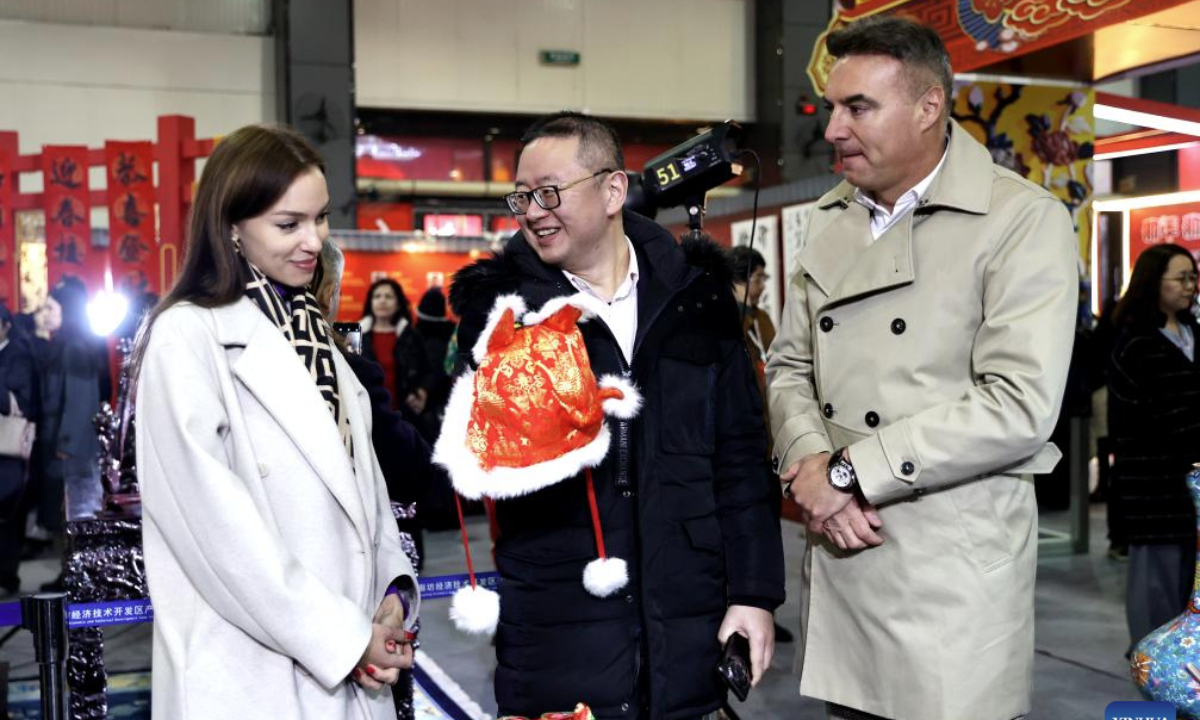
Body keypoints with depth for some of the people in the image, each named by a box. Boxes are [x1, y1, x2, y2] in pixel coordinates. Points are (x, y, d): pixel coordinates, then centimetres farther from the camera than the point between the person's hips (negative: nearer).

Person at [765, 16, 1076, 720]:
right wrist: (810, 466, -9)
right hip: (837, 547, 5)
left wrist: (849, 472, -15)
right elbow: (790, 365, 11)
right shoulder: (830, 220, 9)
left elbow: (1019, 405, -19)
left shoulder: (1025, 219, -10)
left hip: (952, 561, -5)